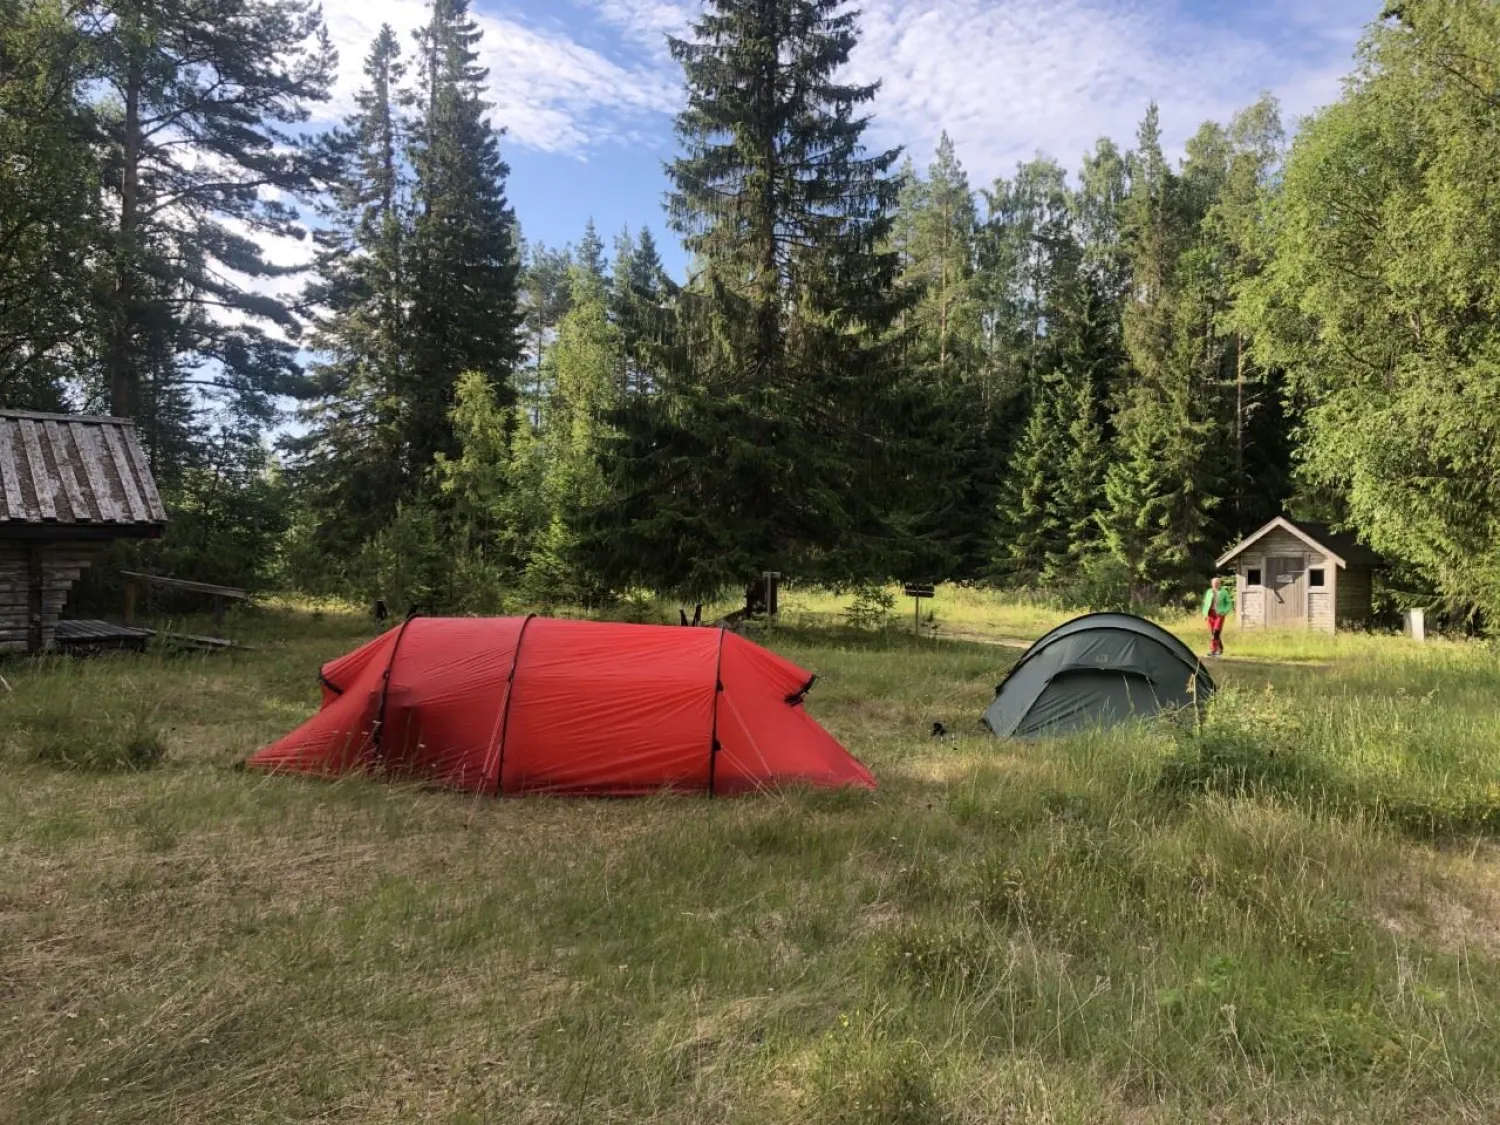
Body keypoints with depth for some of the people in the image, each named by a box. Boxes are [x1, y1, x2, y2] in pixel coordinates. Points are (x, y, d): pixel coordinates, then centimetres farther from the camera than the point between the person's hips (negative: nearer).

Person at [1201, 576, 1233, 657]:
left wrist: (1225, 611, -11)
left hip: (1219, 614, -4)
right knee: (1212, 633, 6)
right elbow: (1206, 602, 18)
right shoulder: (1209, 592, 11)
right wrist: (1205, 612, 8)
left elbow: (1229, 603, 3)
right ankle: (1220, 649, 24)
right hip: (1211, 614, 4)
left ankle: (1213, 650, -18)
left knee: (1216, 632, -15)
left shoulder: (1224, 592, 1)